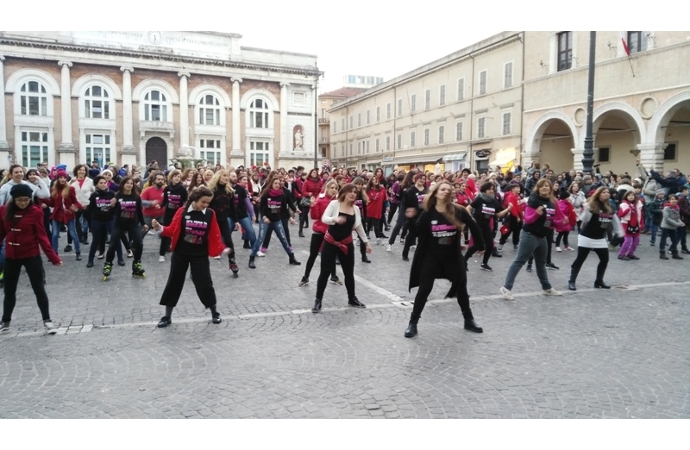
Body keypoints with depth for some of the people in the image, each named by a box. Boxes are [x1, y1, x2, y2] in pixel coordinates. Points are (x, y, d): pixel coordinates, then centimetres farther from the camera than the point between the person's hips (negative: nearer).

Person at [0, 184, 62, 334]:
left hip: (32, 256, -3)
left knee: (39, 289, 3)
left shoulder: (35, 212, -12)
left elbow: (41, 236, -10)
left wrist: (53, 257, -17)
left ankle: (47, 320, 15)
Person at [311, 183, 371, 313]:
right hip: (330, 242, -4)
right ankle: (318, 300, 11)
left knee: (349, 273, 12)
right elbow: (324, 218, -22)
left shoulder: (356, 209, 2)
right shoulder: (334, 204, -11)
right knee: (325, 272, -1)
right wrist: (335, 219, -42)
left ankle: (352, 299, 30)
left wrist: (366, 242, 15)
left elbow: (359, 227, 13)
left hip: (347, 244, 4)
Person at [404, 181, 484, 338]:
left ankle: (469, 320, 33)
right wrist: (411, 219, -26)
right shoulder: (428, 213, -9)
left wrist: (480, 246, 12)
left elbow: (474, 226, 5)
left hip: (453, 256, 2)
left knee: (461, 288, 14)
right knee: (424, 290, -2)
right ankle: (413, 323, 9)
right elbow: (417, 232, -12)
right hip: (431, 256, -2)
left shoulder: (458, 211, -8)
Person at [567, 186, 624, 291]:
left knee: (604, 259, 7)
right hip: (586, 237, -6)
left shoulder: (610, 208, 6)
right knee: (580, 259, -4)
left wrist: (619, 232, 17)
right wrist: (587, 209, -29)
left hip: (600, 239, 6)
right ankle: (571, 281, 2)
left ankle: (599, 281, 22)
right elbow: (584, 219, -18)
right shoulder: (591, 205, -12)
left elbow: (615, 221, 17)